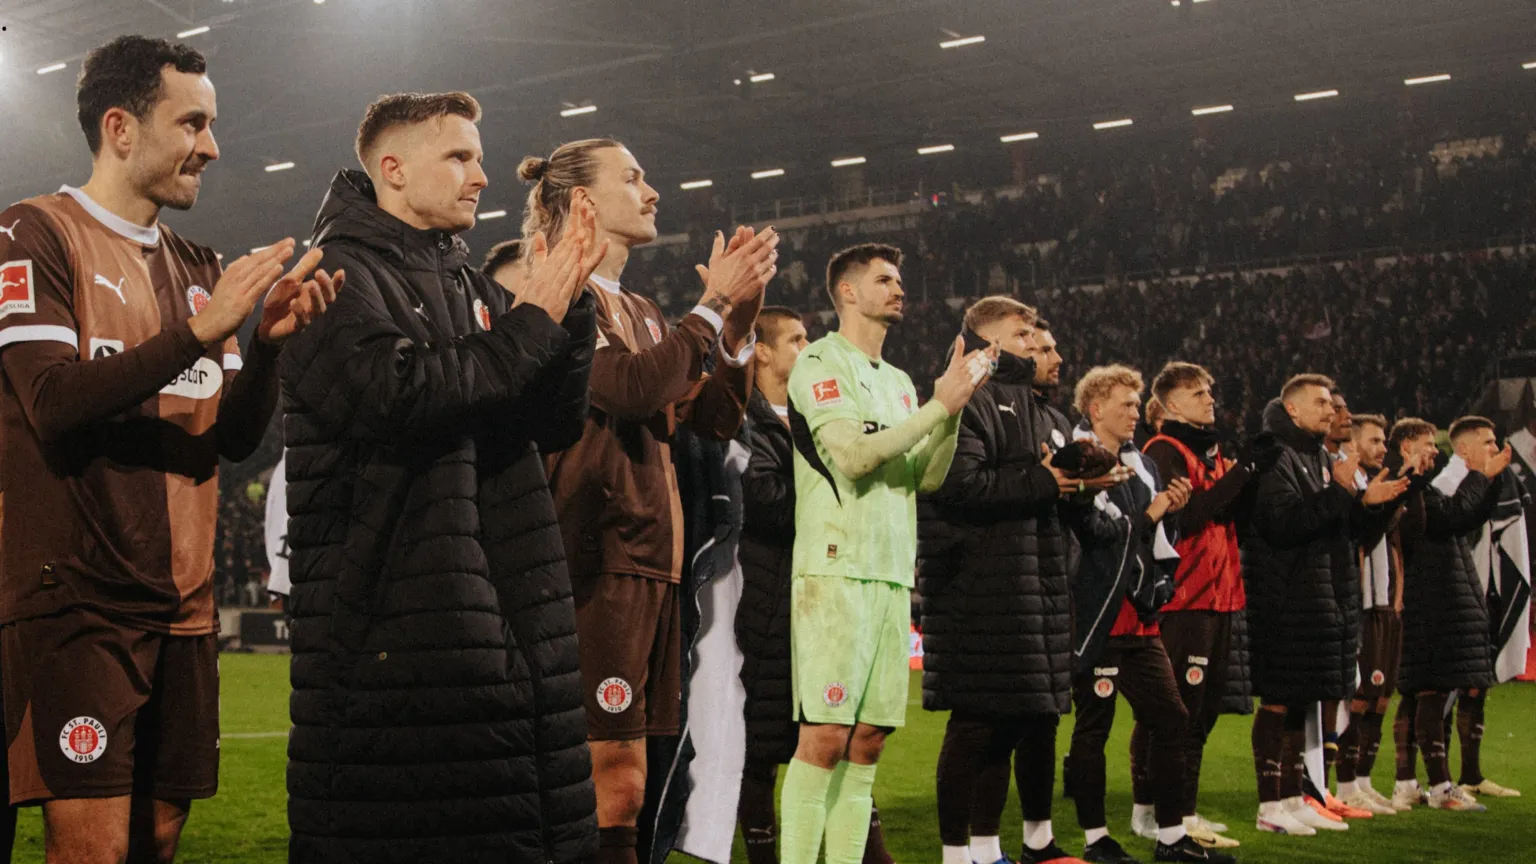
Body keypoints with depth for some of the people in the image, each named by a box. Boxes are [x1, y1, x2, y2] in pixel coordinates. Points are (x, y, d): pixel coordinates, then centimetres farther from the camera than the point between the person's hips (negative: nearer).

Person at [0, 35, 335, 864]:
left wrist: (267, 341, -5)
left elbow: (234, 438, 13)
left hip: (182, 602, 6)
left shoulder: (197, 268, 16)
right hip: (77, 599, -6)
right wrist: (203, 331, -20)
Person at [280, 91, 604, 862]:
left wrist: (569, 305, -1)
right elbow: (397, 395, -19)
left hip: (501, 611, 7)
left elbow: (558, 424, 13)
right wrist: (532, 323, -10)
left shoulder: (472, 289, 20)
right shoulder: (339, 275, -2)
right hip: (388, 617, -7)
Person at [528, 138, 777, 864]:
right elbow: (632, 389, -20)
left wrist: (739, 321, 3)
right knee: (615, 777, -11)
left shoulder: (641, 313, 21)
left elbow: (716, 418, 16)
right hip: (597, 555, -9)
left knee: (621, 778, 9)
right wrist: (713, 304, -11)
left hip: (648, 559, 9)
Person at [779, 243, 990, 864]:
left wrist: (954, 405, 1)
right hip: (835, 570, -7)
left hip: (893, 574, 7)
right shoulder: (819, 363, -1)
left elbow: (928, 476, 14)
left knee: (869, 739, 6)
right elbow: (852, 454, -14)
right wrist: (939, 406, -10)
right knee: (824, 736, -11)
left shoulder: (899, 383, 22)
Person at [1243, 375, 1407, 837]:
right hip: (1286, 602, -9)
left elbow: (1343, 528, 18)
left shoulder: (1321, 458, 18)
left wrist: (1370, 503, 0)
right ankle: (1270, 805, 1)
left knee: (1299, 701, 13)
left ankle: (1291, 798, 20)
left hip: (1325, 599, 9)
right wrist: (1339, 492, -23)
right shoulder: (1274, 457, -10)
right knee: (1277, 700, -5)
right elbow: (1284, 523, -22)